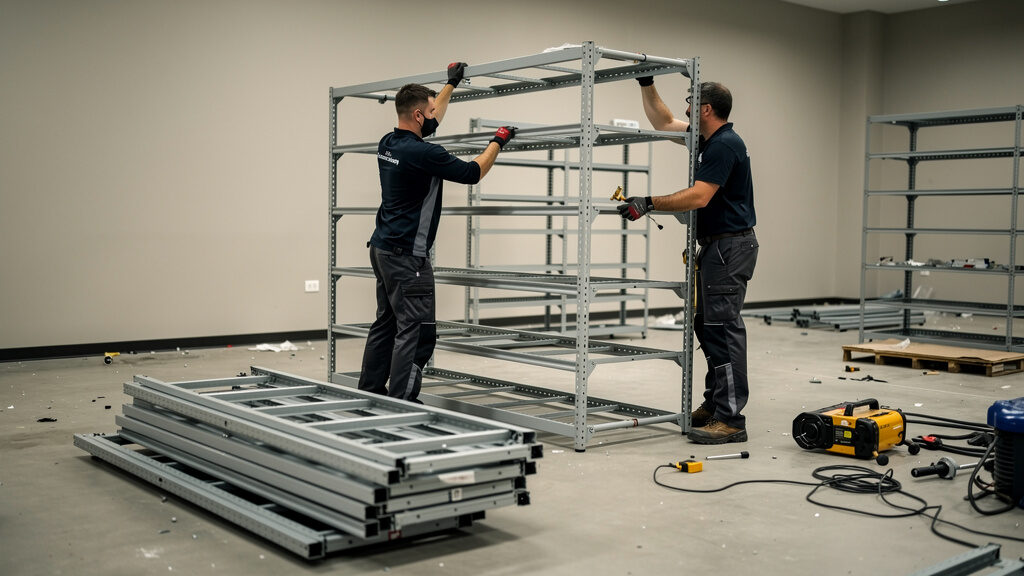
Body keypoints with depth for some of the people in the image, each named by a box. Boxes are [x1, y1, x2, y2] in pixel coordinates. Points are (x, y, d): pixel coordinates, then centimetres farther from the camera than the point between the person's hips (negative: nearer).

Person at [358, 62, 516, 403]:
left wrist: (451, 85, 34)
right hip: (407, 255, -10)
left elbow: (428, 124, 27)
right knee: (416, 331, -8)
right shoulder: (421, 153, -19)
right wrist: (498, 142, 4)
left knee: (387, 323, 16)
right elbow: (472, 173, -10)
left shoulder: (388, 144, 9)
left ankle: (369, 394, 22)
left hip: (383, 248, 10)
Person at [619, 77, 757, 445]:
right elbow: (663, 123, 24)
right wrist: (646, 85, 18)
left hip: (729, 246, -11)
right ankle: (715, 404, 24)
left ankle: (731, 419, -9)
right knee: (705, 324, 15)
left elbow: (698, 197, -25)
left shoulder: (724, 145, -17)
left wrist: (649, 204, -22)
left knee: (722, 327, -11)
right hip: (715, 245, 11)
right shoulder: (708, 139, 14)